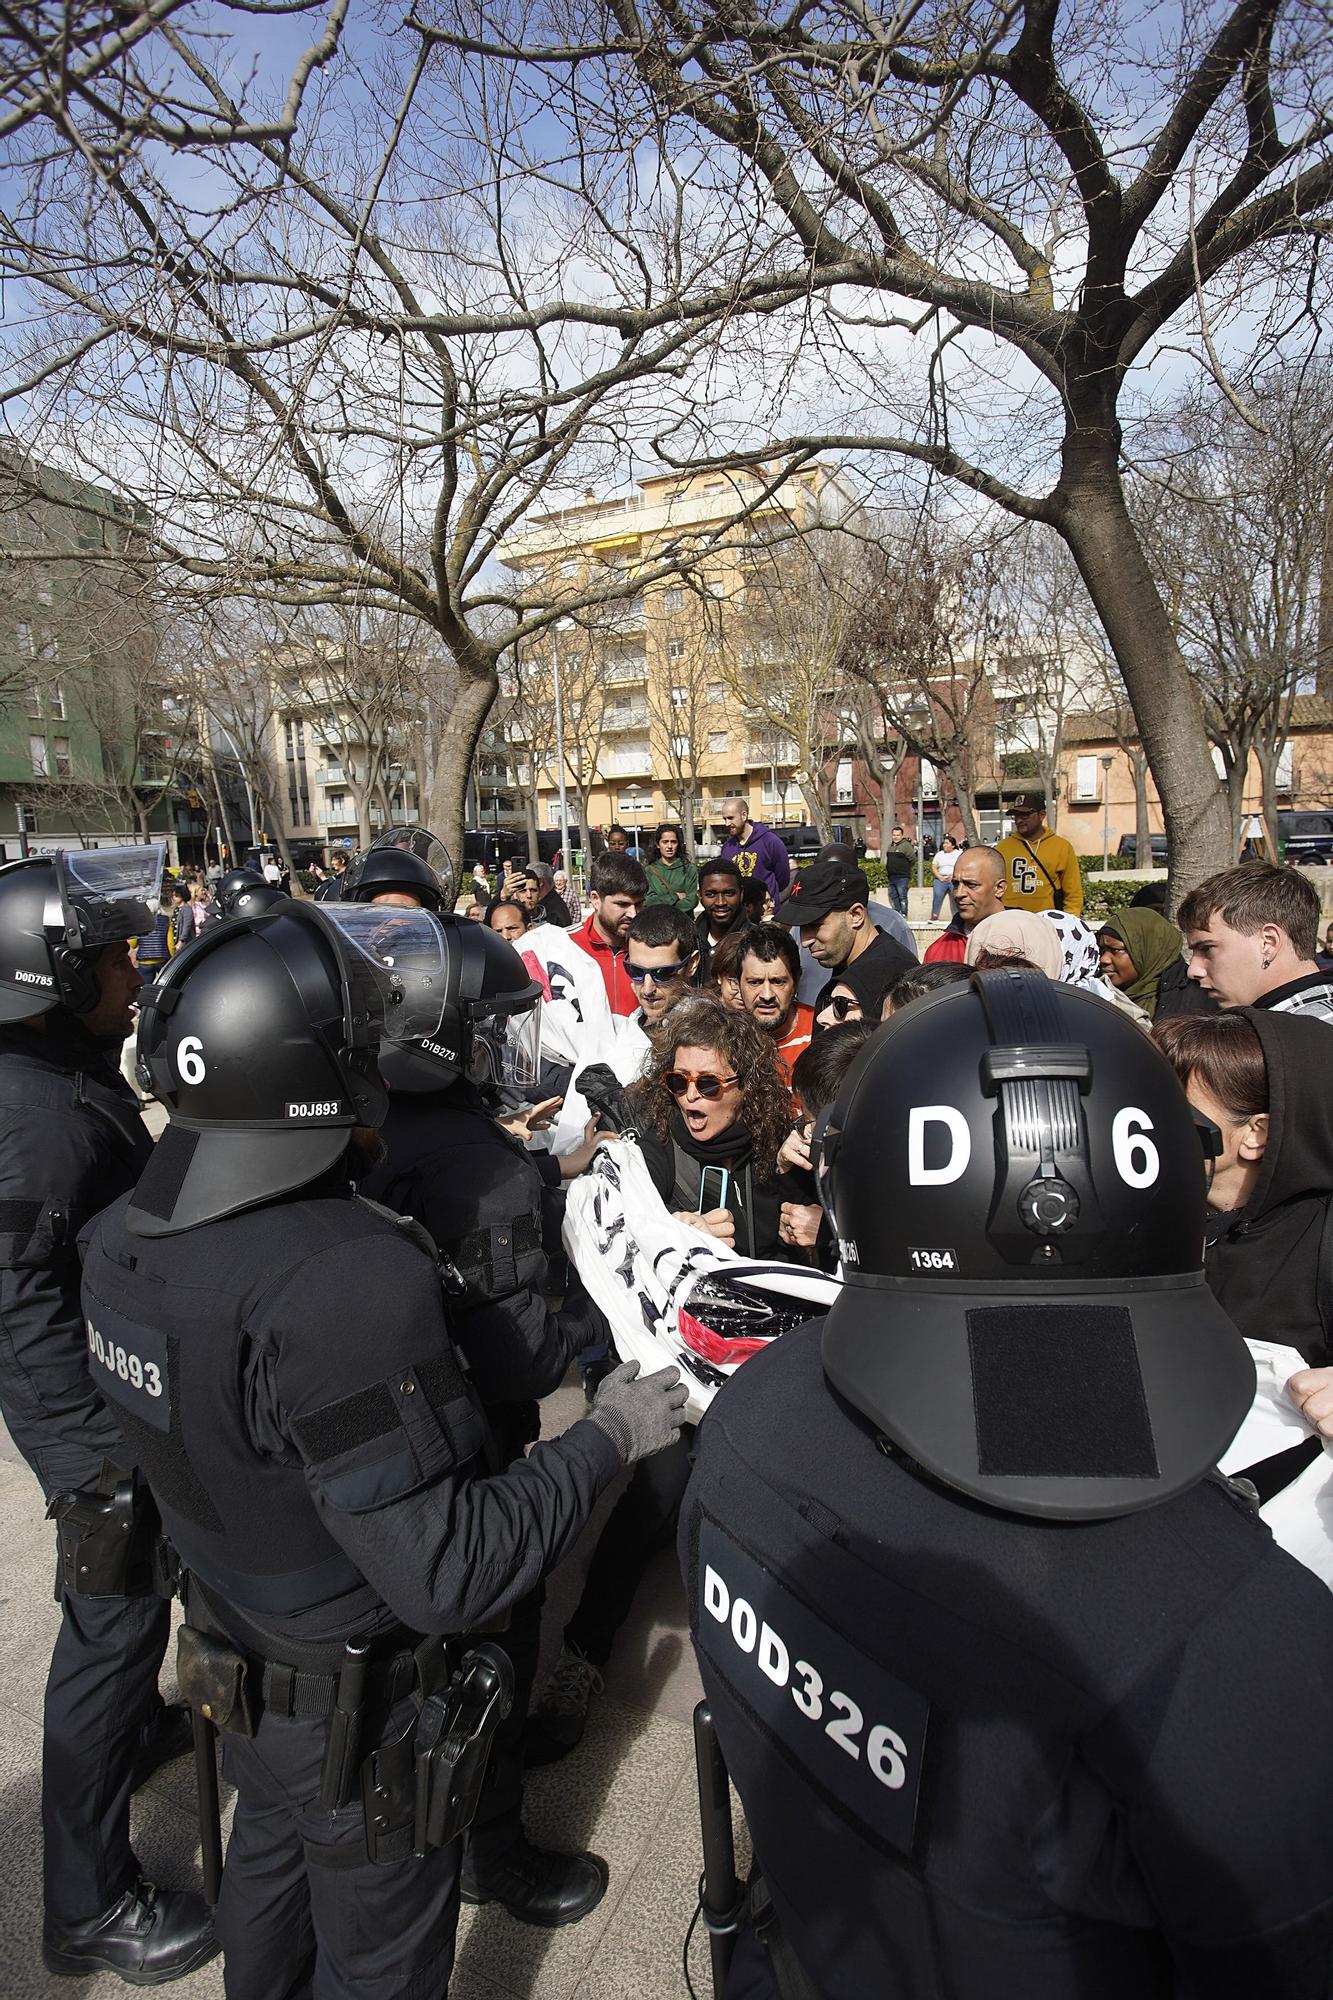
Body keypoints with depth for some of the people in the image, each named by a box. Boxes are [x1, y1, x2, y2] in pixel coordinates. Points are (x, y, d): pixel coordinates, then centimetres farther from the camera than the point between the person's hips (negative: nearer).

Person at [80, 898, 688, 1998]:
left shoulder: (125, 1233, -12)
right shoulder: (346, 1280, -39)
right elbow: (448, 1572, -35)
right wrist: (608, 1437, -23)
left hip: (235, 1657, 7)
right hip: (357, 1703, -7)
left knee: (271, 1856, 33)